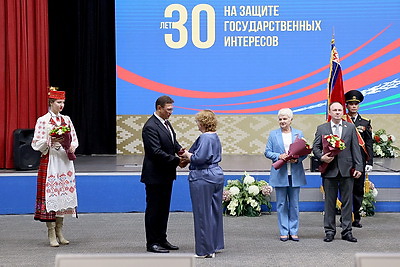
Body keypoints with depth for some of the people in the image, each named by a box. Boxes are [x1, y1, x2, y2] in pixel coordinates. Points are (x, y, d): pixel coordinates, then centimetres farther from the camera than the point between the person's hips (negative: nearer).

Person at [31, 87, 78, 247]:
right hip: (49, 162, -5)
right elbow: (36, 144, -6)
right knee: (50, 194, -7)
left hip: (65, 162, 5)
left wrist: (72, 147, -4)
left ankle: (59, 231, 15)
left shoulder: (66, 120, 12)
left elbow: (74, 138, 17)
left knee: (64, 194, 6)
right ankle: (51, 234, -1)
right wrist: (51, 141, -21)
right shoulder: (43, 121, -3)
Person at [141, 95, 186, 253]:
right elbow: (156, 152, -24)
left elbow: (173, 141, 19)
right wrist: (177, 161, -21)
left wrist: (180, 149, -4)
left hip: (166, 175, 9)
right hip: (155, 175, -9)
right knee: (153, 209, 0)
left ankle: (161, 239, 25)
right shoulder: (150, 126, -19)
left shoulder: (166, 123, 11)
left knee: (164, 208, 15)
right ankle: (152, 243, 9)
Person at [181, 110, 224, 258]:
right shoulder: (215, 137, 14)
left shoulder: (205, 138, -17)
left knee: (203, 213, -2)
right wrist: (190, 155, 12)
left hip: (203, 179, -10)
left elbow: (199, 158, -22)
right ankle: (215, 245, 25)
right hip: (217, 175, 10)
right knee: (214, 211, 15)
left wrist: (187, 155, -4)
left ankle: (205, 250, 3)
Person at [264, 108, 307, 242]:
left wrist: (297, 159, -12)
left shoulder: (299, 134, 8)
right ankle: (284, 232, 9)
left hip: (295, 174, 1)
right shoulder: (273, 134, 7)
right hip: (280, 174, 0)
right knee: (281, 204, 2)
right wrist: (279, 156, -13)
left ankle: (293, 231, 12)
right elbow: (267, 152, 4)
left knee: (294, 204, 5)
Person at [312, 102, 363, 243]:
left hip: (347, 170, 0)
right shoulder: (321, 129, 8)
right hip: (329, 170, 0)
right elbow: (315, 147, 6)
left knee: (347, 202, 4)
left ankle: (347, 231, 11)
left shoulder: (350, 127, 9)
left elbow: (355, 149, 5)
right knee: (329, 202, 4)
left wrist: (358, 167, -2)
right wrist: (321, 157, -14)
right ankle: (329, 231, 12)